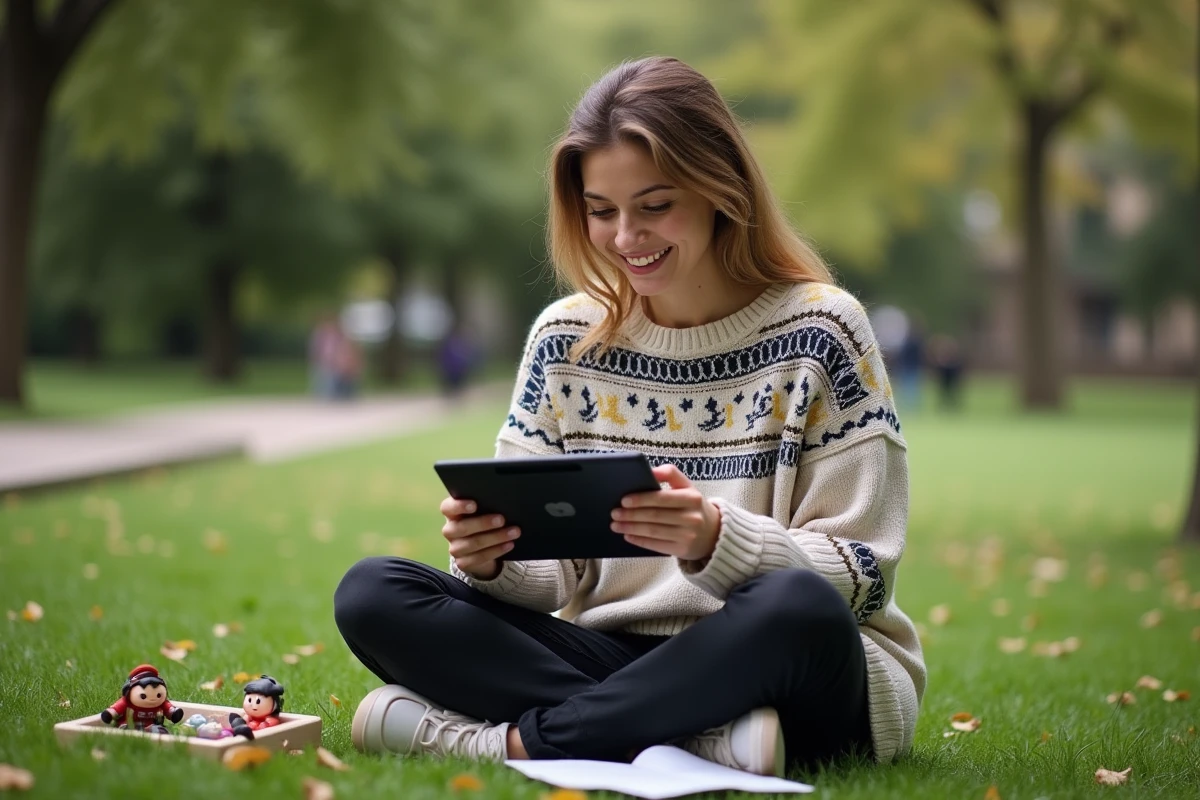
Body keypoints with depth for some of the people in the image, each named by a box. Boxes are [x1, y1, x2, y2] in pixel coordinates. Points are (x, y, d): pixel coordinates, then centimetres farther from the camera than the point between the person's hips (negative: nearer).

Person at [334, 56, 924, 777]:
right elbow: (553, 574, 7)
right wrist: (490, 560, -17)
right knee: (371, 594, -14)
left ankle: (522, 738, -20)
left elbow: (863, 570, -8)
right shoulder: (566, 339, 6)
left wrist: (719, 540, -26)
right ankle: (698, 740, -25)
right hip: (612, 654, 4)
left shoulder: (817, 331, -5)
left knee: (794, 608, -38)